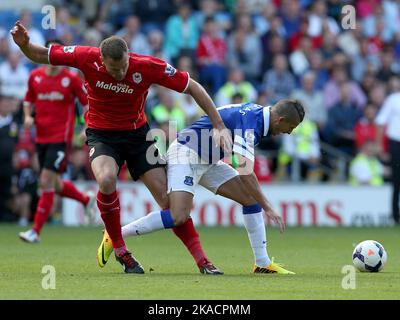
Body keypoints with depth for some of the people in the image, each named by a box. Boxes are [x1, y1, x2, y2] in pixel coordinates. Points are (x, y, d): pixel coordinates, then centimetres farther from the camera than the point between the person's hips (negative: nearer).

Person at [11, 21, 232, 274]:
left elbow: (193, 87, -14)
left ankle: (202, 260, 3)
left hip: (137, 134, 1)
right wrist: (24, 43, -29)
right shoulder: (87, 58, -21)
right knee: (106, 180, -32)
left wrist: (219, 126, -16)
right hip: (101, 135, -1)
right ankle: (119, 249, -13)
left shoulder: (147, 67, -22)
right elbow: (41, 55, -7)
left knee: (167, 196, -7)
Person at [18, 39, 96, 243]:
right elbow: (28, 100, 20)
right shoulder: (35, 76, 6)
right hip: (41, 138, 5)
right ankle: (87, 199, 40)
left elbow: (88, 103, 0)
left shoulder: (71, 79, -6)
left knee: (46, 182, -13)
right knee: (55, 185, 12)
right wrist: (28, 116, 1)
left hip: (60, 138, -5)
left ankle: (36, 231, -9)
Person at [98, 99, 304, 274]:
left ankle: (263, 263, 4)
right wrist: (267, 208, -26)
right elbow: (245, 174, -31)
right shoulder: (250, 123, -25)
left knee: (250, 199, 1)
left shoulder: (257, 112, 5)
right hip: (186, 154, -10)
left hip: (208, 161, 10)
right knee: (178, 217, -25)